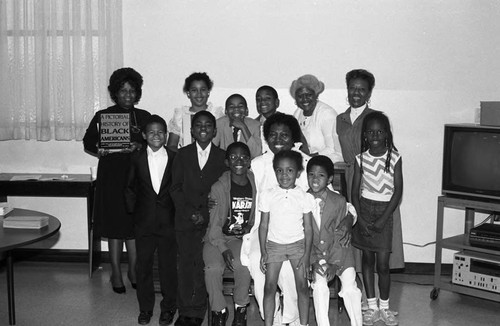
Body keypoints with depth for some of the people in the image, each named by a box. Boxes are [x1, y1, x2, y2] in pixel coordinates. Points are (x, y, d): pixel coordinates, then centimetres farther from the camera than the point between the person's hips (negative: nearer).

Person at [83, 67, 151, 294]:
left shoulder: (144, 117, 8)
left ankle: (133, 270, 17)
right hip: (111, 175, -1)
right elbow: (87, 143, 6)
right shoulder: (102, 116, 3)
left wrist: (139, 147, -13)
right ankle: (116, 273, 12)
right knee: (114, 225, 2)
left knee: (135, 225, 3)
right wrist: (99, 151, -14)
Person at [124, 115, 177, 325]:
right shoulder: (137, 158, 1)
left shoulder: (175, 159, -3)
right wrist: (133, 211, 4)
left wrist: (178, 213, -2)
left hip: (168, 222, -1)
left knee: (168, 266, 6)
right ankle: (145, 308, 24)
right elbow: (130, 189, 10)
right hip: (144, 223, 2)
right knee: (143, 266, 9)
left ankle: (168, 308, 22)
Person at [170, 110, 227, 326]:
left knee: (203, 266, -2)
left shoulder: (222, 157, 3)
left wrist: (205, 214, -9)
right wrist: (189, 212, -7)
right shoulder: (183, 155, 6)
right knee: (185, 265, 4)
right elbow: (176, 188, 4)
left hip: (210, 221, -1)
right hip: (185, 219, 1)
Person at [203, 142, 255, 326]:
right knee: (213, 268, -28)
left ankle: (241, 308, -5)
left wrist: (250, 231, -8)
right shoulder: (219, 187, -8)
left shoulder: (255, 185, 0)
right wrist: (224, 249, -19)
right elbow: (214, 223, -8)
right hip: (217, 237, -1)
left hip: (242, 237, 1)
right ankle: (219, 311, -4)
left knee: (243, 265, -29)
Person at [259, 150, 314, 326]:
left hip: (298, 244, 0)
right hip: (274, 244, 0)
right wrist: (263, 252, -3)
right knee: (269, 287, -4)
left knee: (302, 286, -3)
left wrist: (306, 254, -7)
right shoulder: (268, 196, -4)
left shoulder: (305, 197, -5)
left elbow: (308, 228, -2)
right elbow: (263, 225, 1)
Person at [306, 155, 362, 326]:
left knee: (350, 285, -12)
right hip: (314, 253, 1)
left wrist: (335, 264, -15)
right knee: (319, 284, -20)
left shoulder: (339, 201, -9)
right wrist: (313, 261, -12)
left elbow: (341, 235, -8)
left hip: (339, 252, 0)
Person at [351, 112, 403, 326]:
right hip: (364, 208, 2)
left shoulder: (394, 158, -5)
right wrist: (360, 217, -8)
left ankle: (384, 307, 13)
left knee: (382, 263, -4)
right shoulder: (360, 159, -1)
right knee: (367, 259, 8)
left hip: (385, 211, -2)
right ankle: (372, 306, 18)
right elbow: (355, 191, 2)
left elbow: (398, 191, -6)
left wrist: (383, 218, -12)